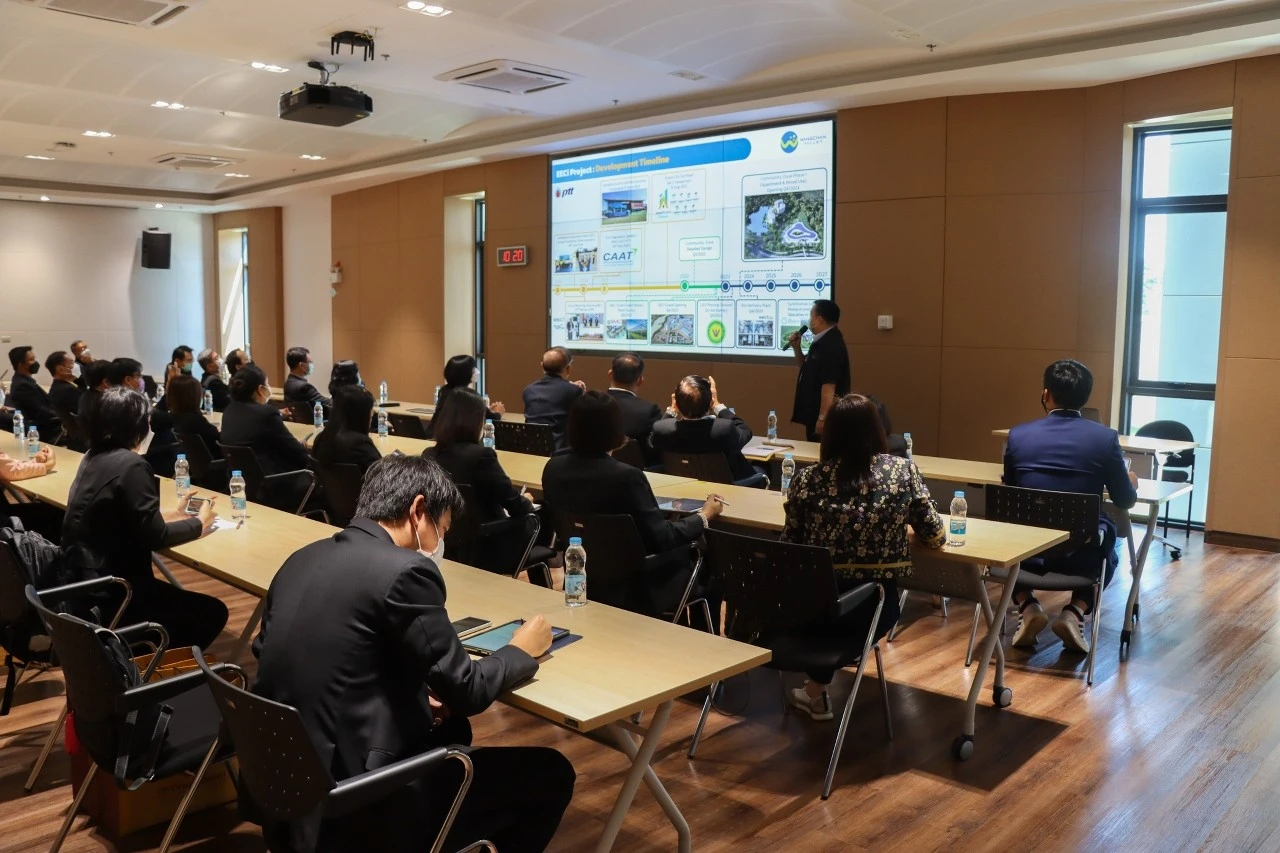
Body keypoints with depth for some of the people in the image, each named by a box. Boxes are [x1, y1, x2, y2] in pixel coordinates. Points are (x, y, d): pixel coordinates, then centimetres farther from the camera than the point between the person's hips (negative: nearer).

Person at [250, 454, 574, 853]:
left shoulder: (303, 559, 6)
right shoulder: (404, 570, -18)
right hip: (358, 807, -9)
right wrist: (523, 651, 7)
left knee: (449, 728, 30)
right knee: (550, 773, 5)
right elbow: (465, 692, -12)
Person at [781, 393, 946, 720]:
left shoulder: (808, 478, -8)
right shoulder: (903, 471, -7)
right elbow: (934, 537, -1)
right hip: (872, 606, 0)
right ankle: (815, 691, 49)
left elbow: (790, 545, -3)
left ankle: (816, 692, 45)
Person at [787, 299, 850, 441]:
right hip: (814, 414, 10)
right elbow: (807, 368, 25)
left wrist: (822, 418, -27)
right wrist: (796, 348, 9)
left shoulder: (831, 345, -21)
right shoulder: (822, 342, 11)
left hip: (823, 417, -10)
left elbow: (829, 385, -26)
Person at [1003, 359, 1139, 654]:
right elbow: (1125, 501, 6)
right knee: (1106, 555, 36)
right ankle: (1075, 612, 11)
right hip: (1080, 553, 0)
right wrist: (1131, 482, 30)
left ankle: (1027, 606, 14)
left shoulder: (1018, 434, -4)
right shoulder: (1105, 438, -6)